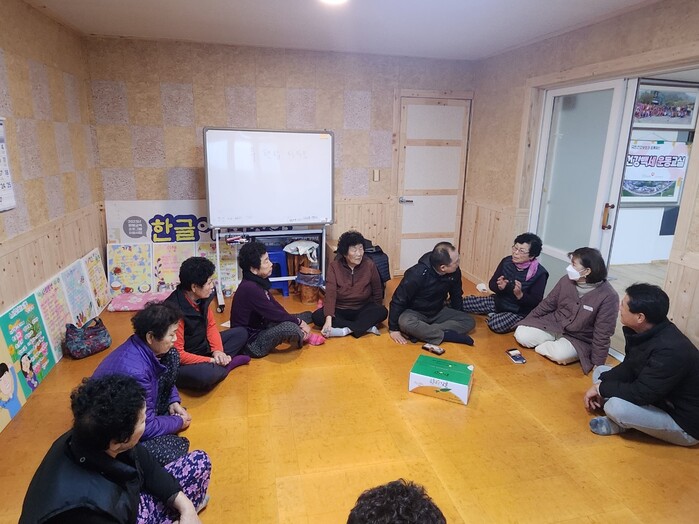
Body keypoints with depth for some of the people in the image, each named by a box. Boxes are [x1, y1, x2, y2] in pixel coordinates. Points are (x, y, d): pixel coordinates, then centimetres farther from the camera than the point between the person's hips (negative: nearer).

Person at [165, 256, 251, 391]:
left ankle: (220, 363, -11)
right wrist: (211, 361, -22)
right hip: (180, 363, -8)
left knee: (241, 333, 7)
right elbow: (177, 354, -27)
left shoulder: (201, 298, -6)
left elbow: (211, 325, 7)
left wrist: (218, 351, -10)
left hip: (203, 347, 9)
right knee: (205, 375, -40)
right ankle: (226, 364, -8)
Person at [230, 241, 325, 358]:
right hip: (251, 343, -9)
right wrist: (299, 322, -11)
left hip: (260, 329, 9)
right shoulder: (250, 288, -28)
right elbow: (273, 314, -24)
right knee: (290, 328, -31)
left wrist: (298, 321, -4)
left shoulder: (257, 282, 2)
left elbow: (276, 307, 4)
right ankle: (302, 337, -5)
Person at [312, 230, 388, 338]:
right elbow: (330, 293, -20)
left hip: (363, 309, 0)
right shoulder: (334, 266, -12)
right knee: (317, 316, -27)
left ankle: (346, 330, -33)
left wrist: (374, 315, 0)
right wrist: (328, 319, -32)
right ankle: (367, 326, -28)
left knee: (382, 311, -28)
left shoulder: (369, 265, -10)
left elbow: (377, 292, 1)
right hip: (340, 310, 0)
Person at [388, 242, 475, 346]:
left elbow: (456, 296, 5)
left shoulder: (455, 272, -13)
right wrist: (393, 329, -17)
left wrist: (457, 319, 12)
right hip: (415, 313, -5)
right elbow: (398, 300, -20)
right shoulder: (417, 274, -28)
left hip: (438, 313, 6)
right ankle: (447, 335, -25)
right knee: (405, 323, -38)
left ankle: (420, 332, -24)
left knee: (469, 321, -14)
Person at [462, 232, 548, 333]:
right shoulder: (507, 261, -7)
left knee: (496, 324, -32)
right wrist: (499, 287, -24)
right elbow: (492, 284, 0)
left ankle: (492, 315, 1)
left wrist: (520, 295, -36)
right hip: (499, 302, 4)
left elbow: (535, 302, -17)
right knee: (463, 302, -9)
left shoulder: (539, 273, -19)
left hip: (519, 312, -4)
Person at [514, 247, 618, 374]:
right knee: (521, 334, -15)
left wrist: (597, 364, -14)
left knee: (560, 354, -36)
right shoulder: (566, 280, -9)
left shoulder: (608, 296, -21)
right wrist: (526, 323, 8)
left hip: (579, 339, -5)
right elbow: (547, 304, 5)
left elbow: (602, 333, -17)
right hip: (553, 326, 5)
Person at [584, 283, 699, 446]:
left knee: (616, 406, -32)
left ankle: (620, 424, 1)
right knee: (601, 372, 6)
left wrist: (600, 388, -17)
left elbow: (640, 394, -31)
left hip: (685, 424, -8)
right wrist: (600, 384, -10)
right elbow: (628, 367, 5)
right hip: (658, 398, 8)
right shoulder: (644, 332, -8)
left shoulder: (670, 351, -35)